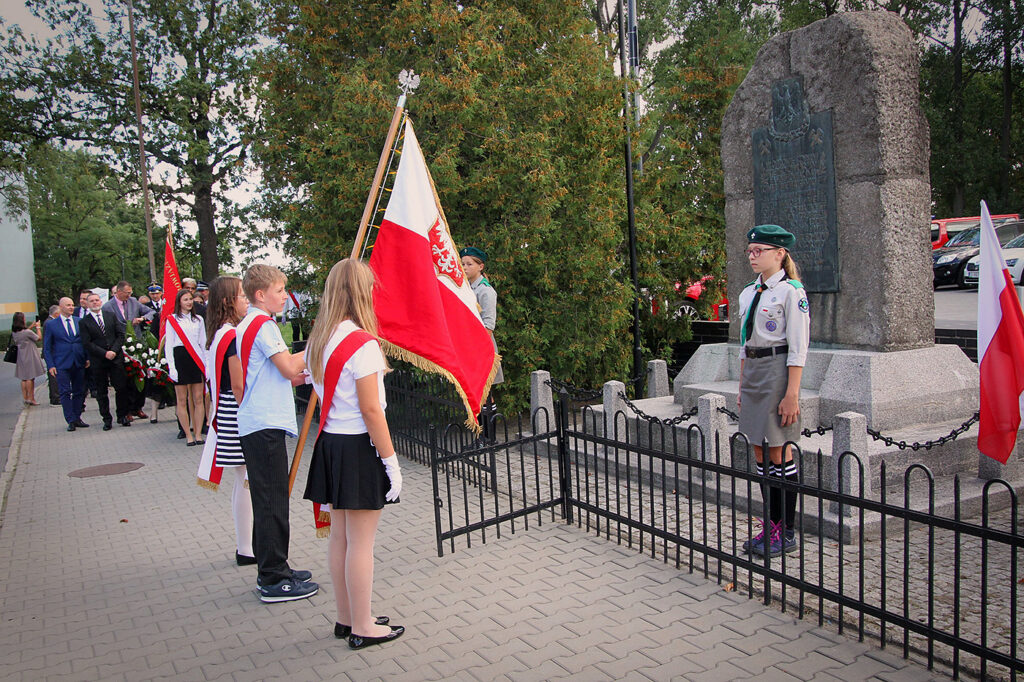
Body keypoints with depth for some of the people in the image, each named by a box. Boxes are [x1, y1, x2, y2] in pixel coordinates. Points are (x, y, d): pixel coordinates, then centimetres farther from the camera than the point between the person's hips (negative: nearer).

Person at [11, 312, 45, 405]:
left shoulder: (14, 332, 1)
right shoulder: (27, 332, -20)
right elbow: (38, 338, -6)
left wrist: (31, 327, 20)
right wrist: (38, 327, 7)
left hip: (21, 356, 7)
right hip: (29, 356, -7)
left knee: (24, 378, 12)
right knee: (30, 378, -1)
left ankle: (25, 398, 15)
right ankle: (31, 399, 2)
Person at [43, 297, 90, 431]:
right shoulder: (51, 325, 4)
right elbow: (47, 348, 4)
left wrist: (88, 358, 1)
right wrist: (51, 365, -4)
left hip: (79, 363, 3)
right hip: (62, 364, -2)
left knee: (79, 392, 6)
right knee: (65, 392, -5)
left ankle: (77, 418, 15)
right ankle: (71, 420, -1)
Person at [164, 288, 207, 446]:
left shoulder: (198, 319, 13)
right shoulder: (172, 320, 4)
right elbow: (168, 345, 1)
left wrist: (207, 363, 7)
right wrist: (171, 366, -7)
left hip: (196, 359, 2)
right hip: (179, 357, -2)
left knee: (198, 398, 0)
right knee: (182, 399, 0)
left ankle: (198, 433, 5)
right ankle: (189, 434, 5)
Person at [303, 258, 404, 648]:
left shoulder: (318, 340, 7)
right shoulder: (362, 343, -17)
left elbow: (322, 391, 10)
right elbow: (371, 410, -18)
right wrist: (391, 461, -13)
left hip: (330, 442, 8)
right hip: (359, 446, -8)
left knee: (340, 536, 16)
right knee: (361, 542, 2)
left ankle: (346, 619, 29)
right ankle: (363, 628, 13)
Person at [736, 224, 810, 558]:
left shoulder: (791, 291, -9)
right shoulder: (748, 293, 13)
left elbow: (798, 348, -13)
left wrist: (791, 394, -17)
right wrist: (742, 386, 16)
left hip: (777, 373, -8)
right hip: (752, 372, 8)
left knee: (779, 453, -2)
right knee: (760, 453, 10)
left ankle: (786, 531, 10)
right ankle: (770, 526, 20)